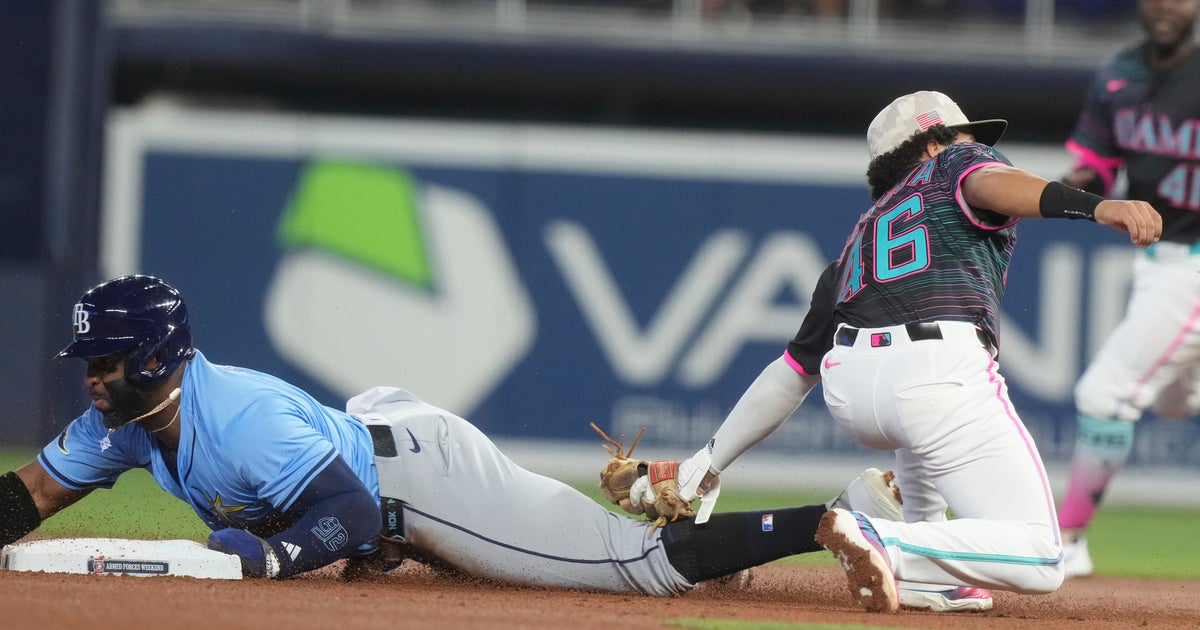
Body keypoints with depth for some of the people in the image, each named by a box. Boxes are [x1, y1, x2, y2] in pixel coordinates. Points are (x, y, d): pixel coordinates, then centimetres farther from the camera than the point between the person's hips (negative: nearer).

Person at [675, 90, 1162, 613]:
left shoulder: (862, 236, 35)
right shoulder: (957, 162, 23)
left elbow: (793, 369, 35)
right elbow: (988, 182, -4)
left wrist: (705, 466, 42)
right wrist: (1095, 206, -22)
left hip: (846, 392, 6)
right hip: (937, 370, -6)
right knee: (1038, 560, -5)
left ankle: (929, 580, 26)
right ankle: (887, 547, -25)